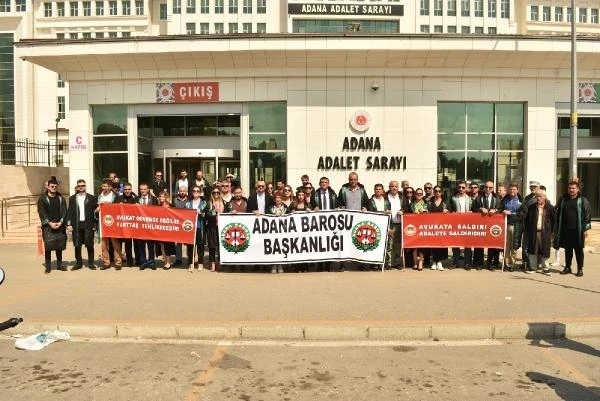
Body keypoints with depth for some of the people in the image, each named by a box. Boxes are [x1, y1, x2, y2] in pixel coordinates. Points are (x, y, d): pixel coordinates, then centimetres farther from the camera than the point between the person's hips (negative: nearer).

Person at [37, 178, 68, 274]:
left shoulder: (61, 198, 12)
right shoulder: (42, 199, 3)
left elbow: (64, 211, 5)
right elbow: (41, 212, -5)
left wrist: (61, 221, -9)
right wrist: (50, 223, -14)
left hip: (60, 225, 3)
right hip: (47, 226, -3)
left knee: (60, 245, 6)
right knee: (48, 246, -6)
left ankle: (59, 264, 15)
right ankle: (48, 266, -1)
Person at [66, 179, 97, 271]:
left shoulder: (91, 198, 6)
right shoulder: (72, 198, 10)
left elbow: (95, 211, 3)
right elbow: (69, 212, 7)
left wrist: (95, 224, -3)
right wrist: (69, 224, -3)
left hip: (88, 224, -1)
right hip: (76, 225, 2)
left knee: (89, 244, 0)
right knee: (77, 245, 5)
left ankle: (91, 263, 8)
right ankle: (78, 263, 14)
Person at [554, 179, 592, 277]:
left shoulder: (583, 200, -1)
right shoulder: (563, 200, 9)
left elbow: (587, 215, -3)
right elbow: (558, 214, 11)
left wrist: (586, 229, -8)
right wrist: (557, 228, 8)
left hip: (578, 230, -3)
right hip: (565, 230, 3)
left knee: (578, 250, 4)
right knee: (567, 250, 10)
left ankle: (580, 269, 12)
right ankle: (567, 267, 20)